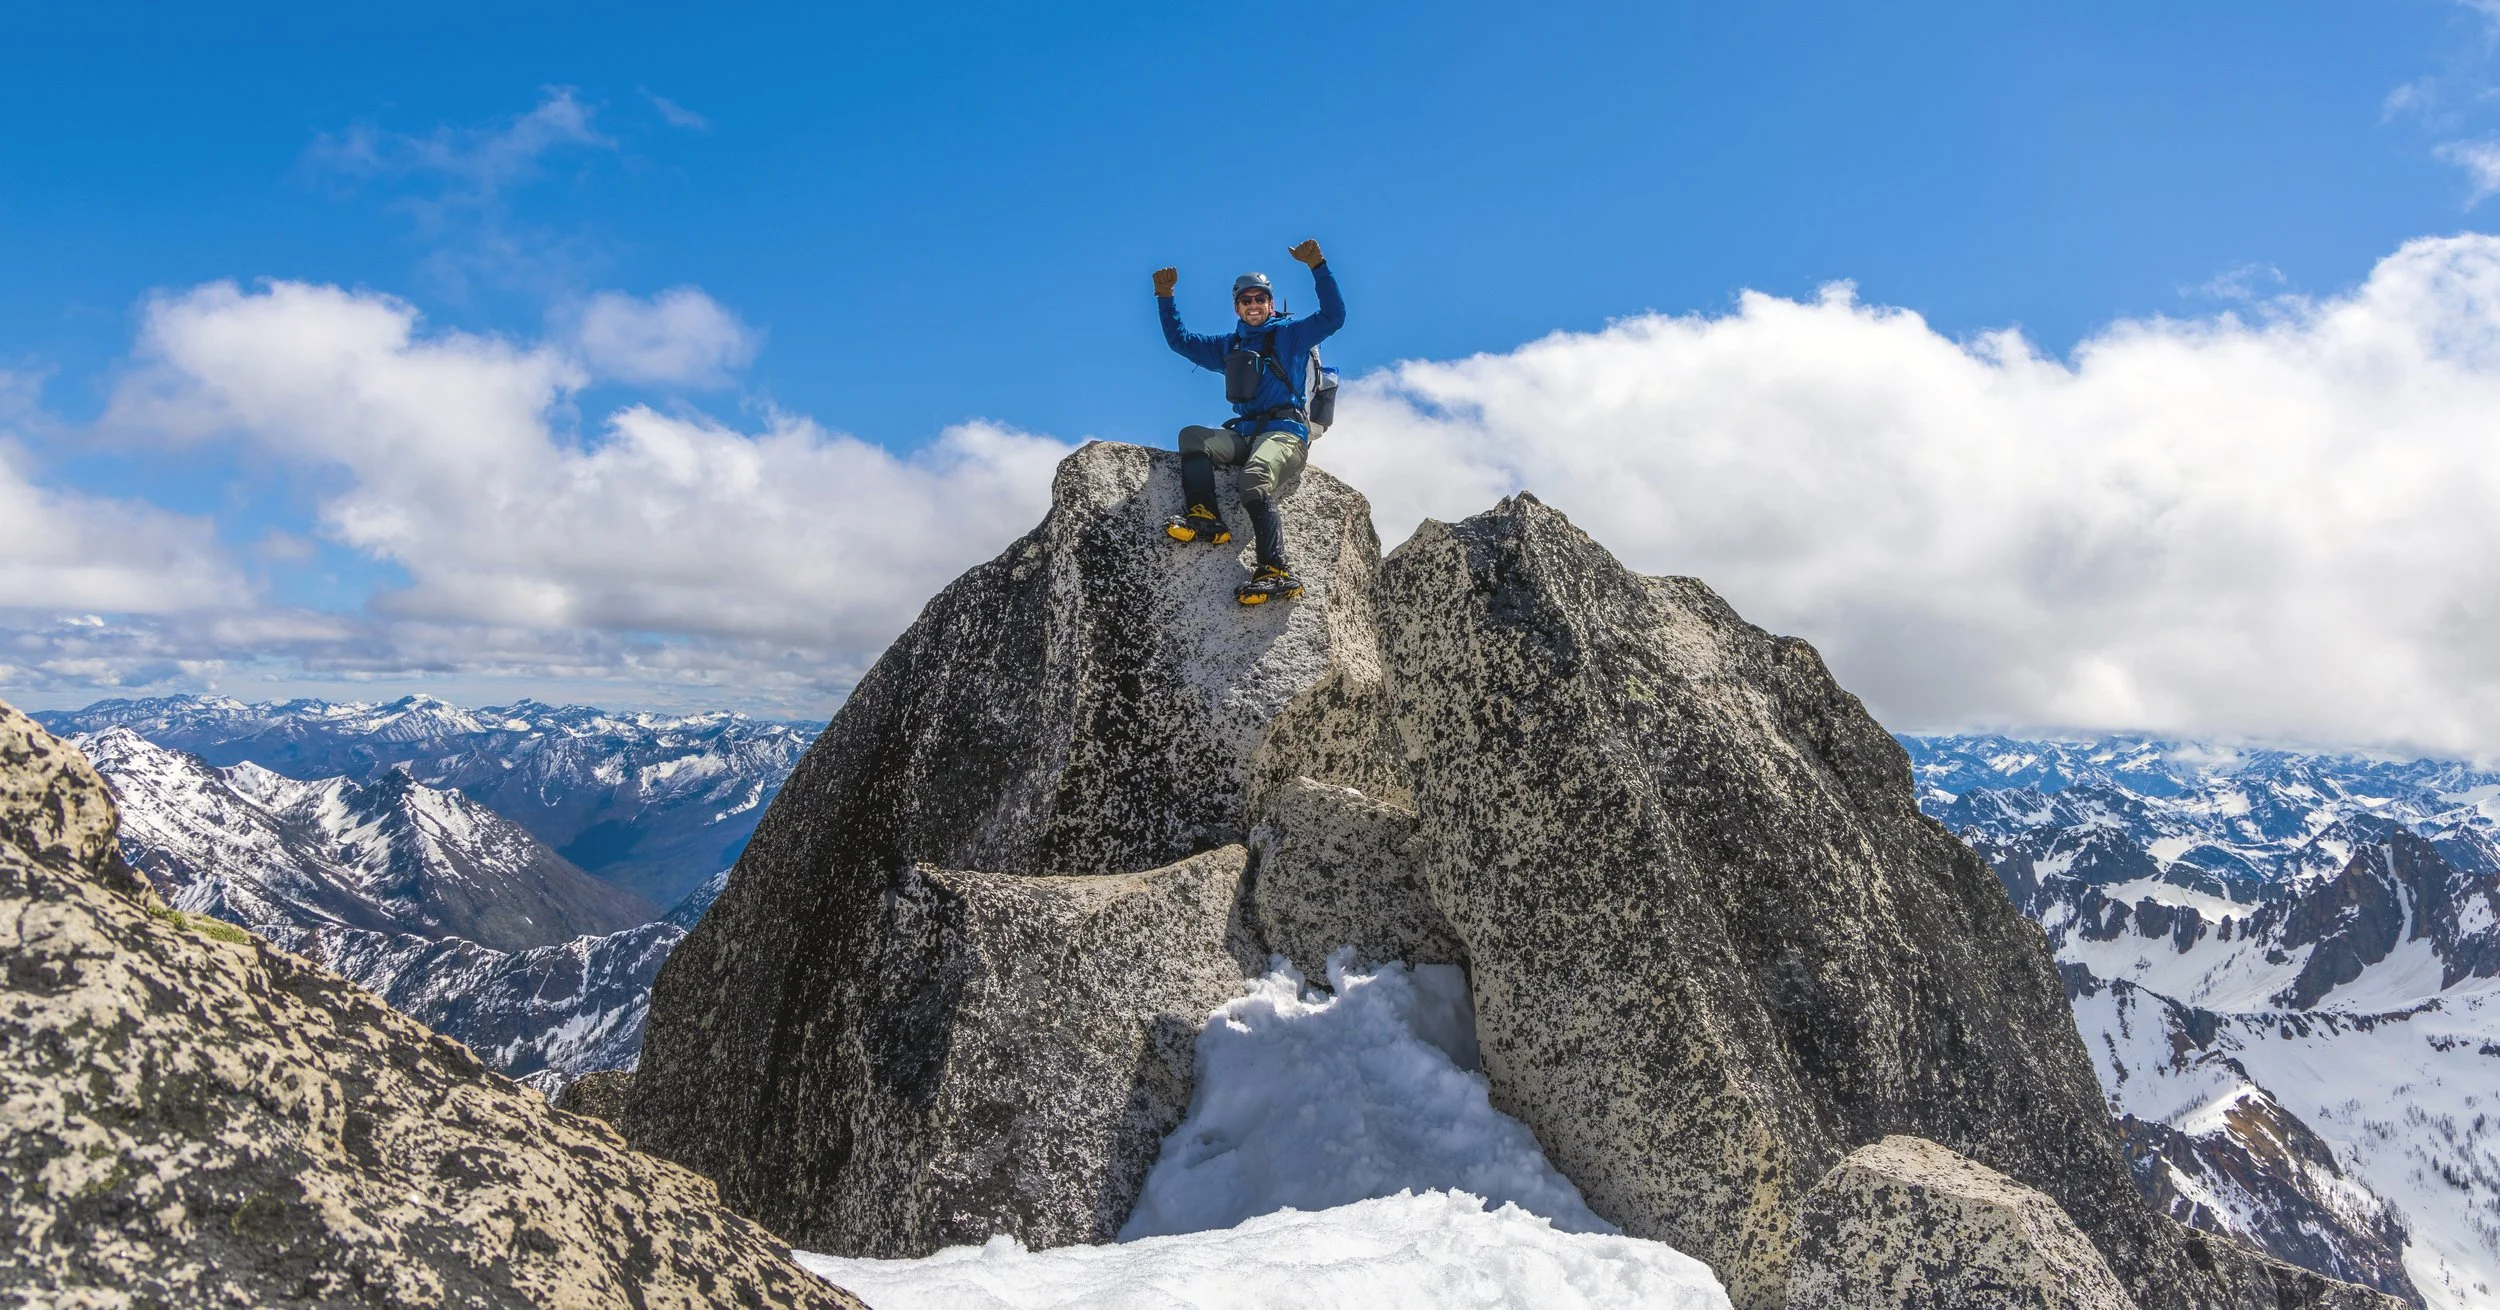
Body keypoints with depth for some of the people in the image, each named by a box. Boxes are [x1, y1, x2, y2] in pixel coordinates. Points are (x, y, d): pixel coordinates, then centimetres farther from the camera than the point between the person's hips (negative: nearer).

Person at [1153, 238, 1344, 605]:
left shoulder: (1290, 333, 11)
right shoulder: (1229, 346, 27)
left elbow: (1333, 316, -4)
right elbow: (1180, 340, 32)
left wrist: (1318, 267, -13)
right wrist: (1165, 298, 22)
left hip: (1285, 431, -6)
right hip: (1244, 433, 6)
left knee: (1256, 481, -33)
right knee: (1191, 436, -18)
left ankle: (1277, 572, -43)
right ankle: (1203, 516, -34)